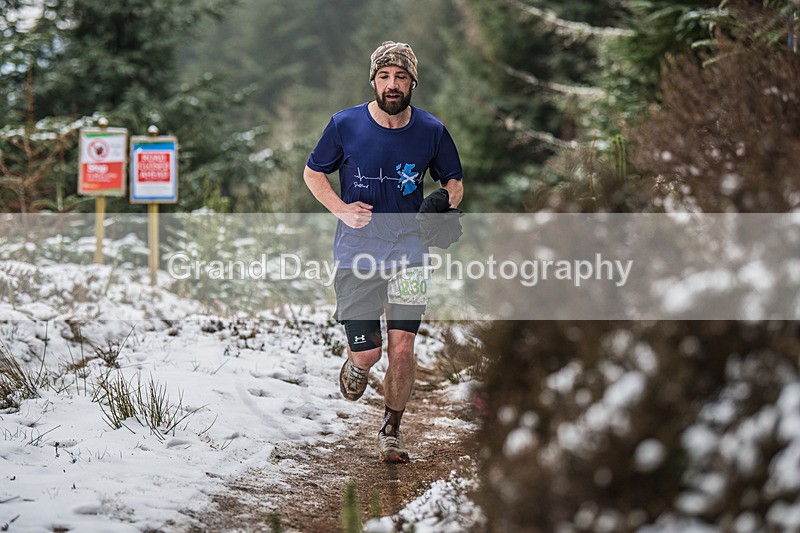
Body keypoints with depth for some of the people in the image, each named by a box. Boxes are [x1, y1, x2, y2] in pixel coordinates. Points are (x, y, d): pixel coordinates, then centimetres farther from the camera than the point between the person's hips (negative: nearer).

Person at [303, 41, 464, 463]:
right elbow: (313, 173, 9)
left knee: (402, 348, -7)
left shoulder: (431, 131, 0)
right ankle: (356, 365, 33)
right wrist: (341, 209, -7)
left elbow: (452, 181, 15)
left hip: (408, 249, 1)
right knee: (367, 351, -6)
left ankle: (391, 429, 14)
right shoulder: (345, 125, -4)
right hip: (357, 250, -1)